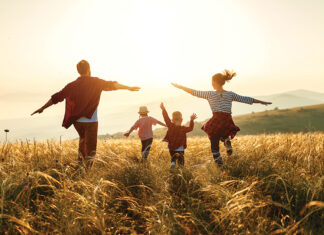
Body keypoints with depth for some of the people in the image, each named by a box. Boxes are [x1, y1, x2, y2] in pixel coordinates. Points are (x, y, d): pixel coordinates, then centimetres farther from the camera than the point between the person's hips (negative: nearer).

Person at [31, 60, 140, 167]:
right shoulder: (95, 82, -5)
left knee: (83, 138, 30)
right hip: (91, 121, -4)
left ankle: (81, 160, 23)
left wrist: (42, 108, 19)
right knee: (90, 149, 2)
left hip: (77, 121, 4)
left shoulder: (72, 85, 4)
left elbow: (57, 97, 9)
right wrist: (129, 87, 7)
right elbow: (111, 85, -3)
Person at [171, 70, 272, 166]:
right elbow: (246, 99, 12)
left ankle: (219, 164, 6)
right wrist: (262, 102, 22)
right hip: (228, 122, 3)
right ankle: (227, 141, 1)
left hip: (216, 122, -3)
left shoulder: (210, 94, 0)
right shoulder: (231, 94, 7)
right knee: (223, 135, 33)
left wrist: (179, 86, 16)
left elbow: (194, 92, 5)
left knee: (214, 145, 10)